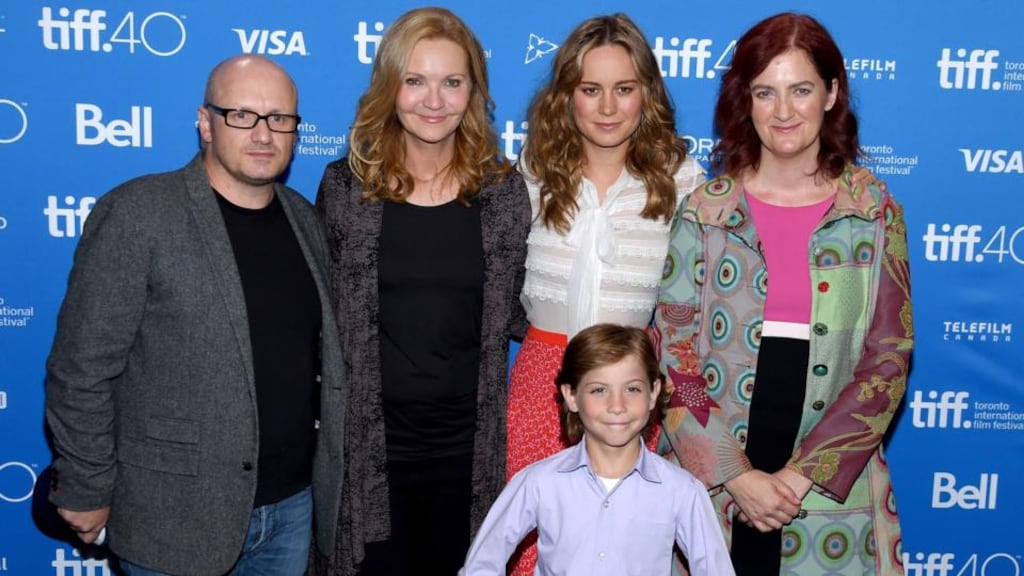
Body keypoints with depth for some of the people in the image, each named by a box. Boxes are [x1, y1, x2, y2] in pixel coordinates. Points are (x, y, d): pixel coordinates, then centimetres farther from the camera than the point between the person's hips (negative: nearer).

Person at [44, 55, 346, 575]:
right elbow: (82, 370, -12)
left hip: (294, 506, 5)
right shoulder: (135, 214, -14)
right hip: (178, 518, -5)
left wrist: (327, 477, 9)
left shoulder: (304, 219, 5)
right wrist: (87, 493, -7)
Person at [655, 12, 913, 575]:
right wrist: (736, 476, -11)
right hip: (712, 487, 0)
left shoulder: (875, 215, 1)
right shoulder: (704, 211, -2)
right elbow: (672, 355, -4)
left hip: (832, 491, 1)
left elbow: (888, 360, -2)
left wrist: (804, 474, -10)